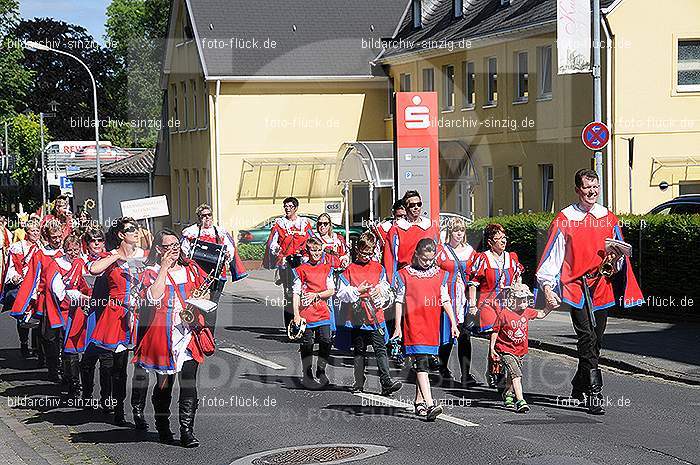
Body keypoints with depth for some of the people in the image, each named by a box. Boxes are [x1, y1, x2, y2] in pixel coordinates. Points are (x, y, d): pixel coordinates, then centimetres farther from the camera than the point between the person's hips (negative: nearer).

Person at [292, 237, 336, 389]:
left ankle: (321, 372, 15)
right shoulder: (301, 270, 1)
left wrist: (316, 295, -9)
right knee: (307, 344, 0)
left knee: (326, 342, -1)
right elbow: (295, 294, -4)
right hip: (307, 313, -3)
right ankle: (307, 375, 9)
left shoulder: (326, 269, 13)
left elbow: (331, 291, 8)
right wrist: (296, 315, -13)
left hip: (324, 312, 3)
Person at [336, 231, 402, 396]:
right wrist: (357, 291, -13)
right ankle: (359, 384, 16)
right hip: (357, 318, -1)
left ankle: (387, 382, -13)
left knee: (381, 349, -7)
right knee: (359, 351, 9)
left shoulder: (378, 268, 9)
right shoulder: (350, 270, 3)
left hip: (376, 316, 1)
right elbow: (341, 294, -1)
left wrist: (380, 290, -8)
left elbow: (387, 289, 13)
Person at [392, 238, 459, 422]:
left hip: (432, 326, 4)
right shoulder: (405, 274, 1)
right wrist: (398, 327, -1)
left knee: (423, 364, 12)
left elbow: (445, 301, 15)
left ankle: (419, 402, 23)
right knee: (422, 364, -14)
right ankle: (430, 405, -24)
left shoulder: (440, 274, 11)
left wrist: (453, 324, 10)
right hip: (414, 324, -4)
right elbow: (399, 302, 2)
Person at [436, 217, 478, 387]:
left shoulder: (469, 251, 12)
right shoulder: (442, 251, 2)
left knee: (464, 337, -6)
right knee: (447, 335, 0)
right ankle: (443, 369, 22)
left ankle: (466, 375, -9)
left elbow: (473, 276, 16)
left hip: (464, 298, 2)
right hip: (447, 297, -2)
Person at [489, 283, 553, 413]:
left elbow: (541, 314, 19)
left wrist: (550, 307, 2)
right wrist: (492, 348, -8)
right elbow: (495, 331, -8)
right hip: (506, 350, -6)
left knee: (512, 375, 21)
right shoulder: (504, 314, -15)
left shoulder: (527, 312, 1)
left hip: (520, 351, 6)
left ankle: (508, 395, 45)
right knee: (516, 373, -21)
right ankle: (520, 401, -28)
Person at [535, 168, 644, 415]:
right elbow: (552, 256, -2)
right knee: (587, 339, -15)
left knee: (595, 341, 10)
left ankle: (579, 387, 27)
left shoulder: (609, 219, 11)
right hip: (576, 286, -4)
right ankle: (594, 394, -18)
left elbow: (620, 257, 18)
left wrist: (616, 258, -6)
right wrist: (547, 286, -14)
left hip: (602, 288, 4)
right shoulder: (564, 219, 0)